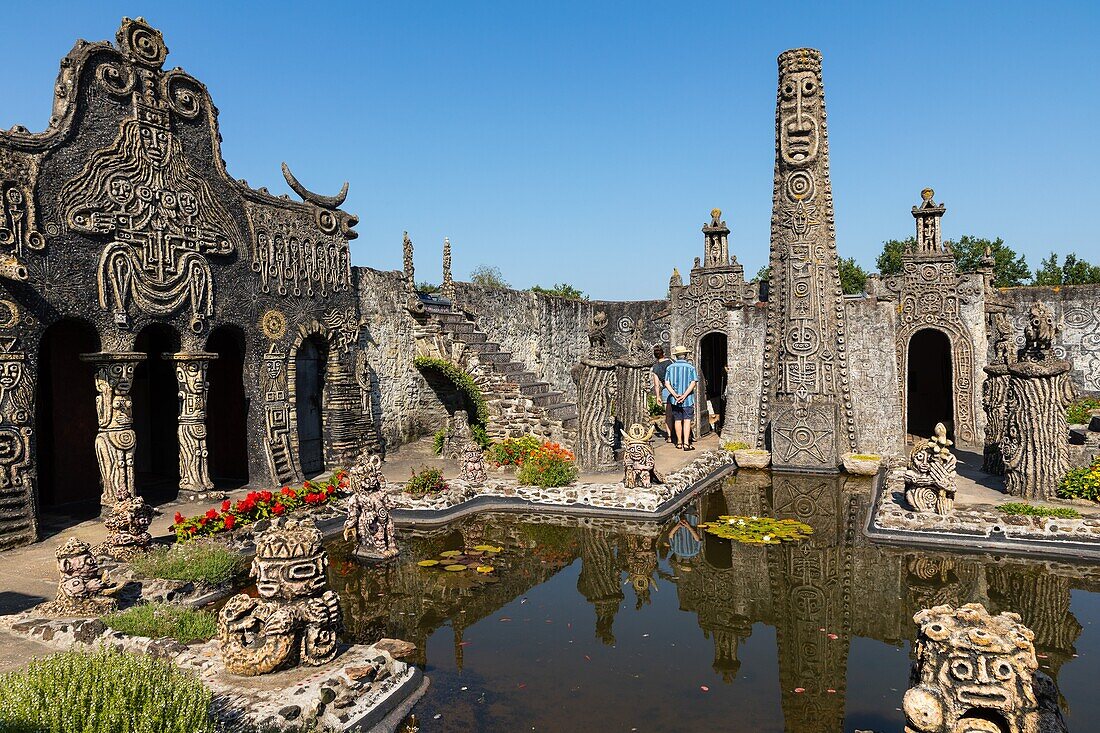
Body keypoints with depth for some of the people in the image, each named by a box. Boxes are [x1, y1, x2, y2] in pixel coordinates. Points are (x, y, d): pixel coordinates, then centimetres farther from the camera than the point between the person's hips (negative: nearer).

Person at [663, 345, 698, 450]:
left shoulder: (670, 367, 2)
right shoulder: (690, 367, -4)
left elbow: (667, 383, -5)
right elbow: (693, 382, -13)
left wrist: (675, 394, -12)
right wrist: (684, 395, -16)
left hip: (674, 398, 3)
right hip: (688, 398, -2)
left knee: (678, 420, 12)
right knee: (687, 420, 0)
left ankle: (679, 442, 19)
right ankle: (686, 443, -9)